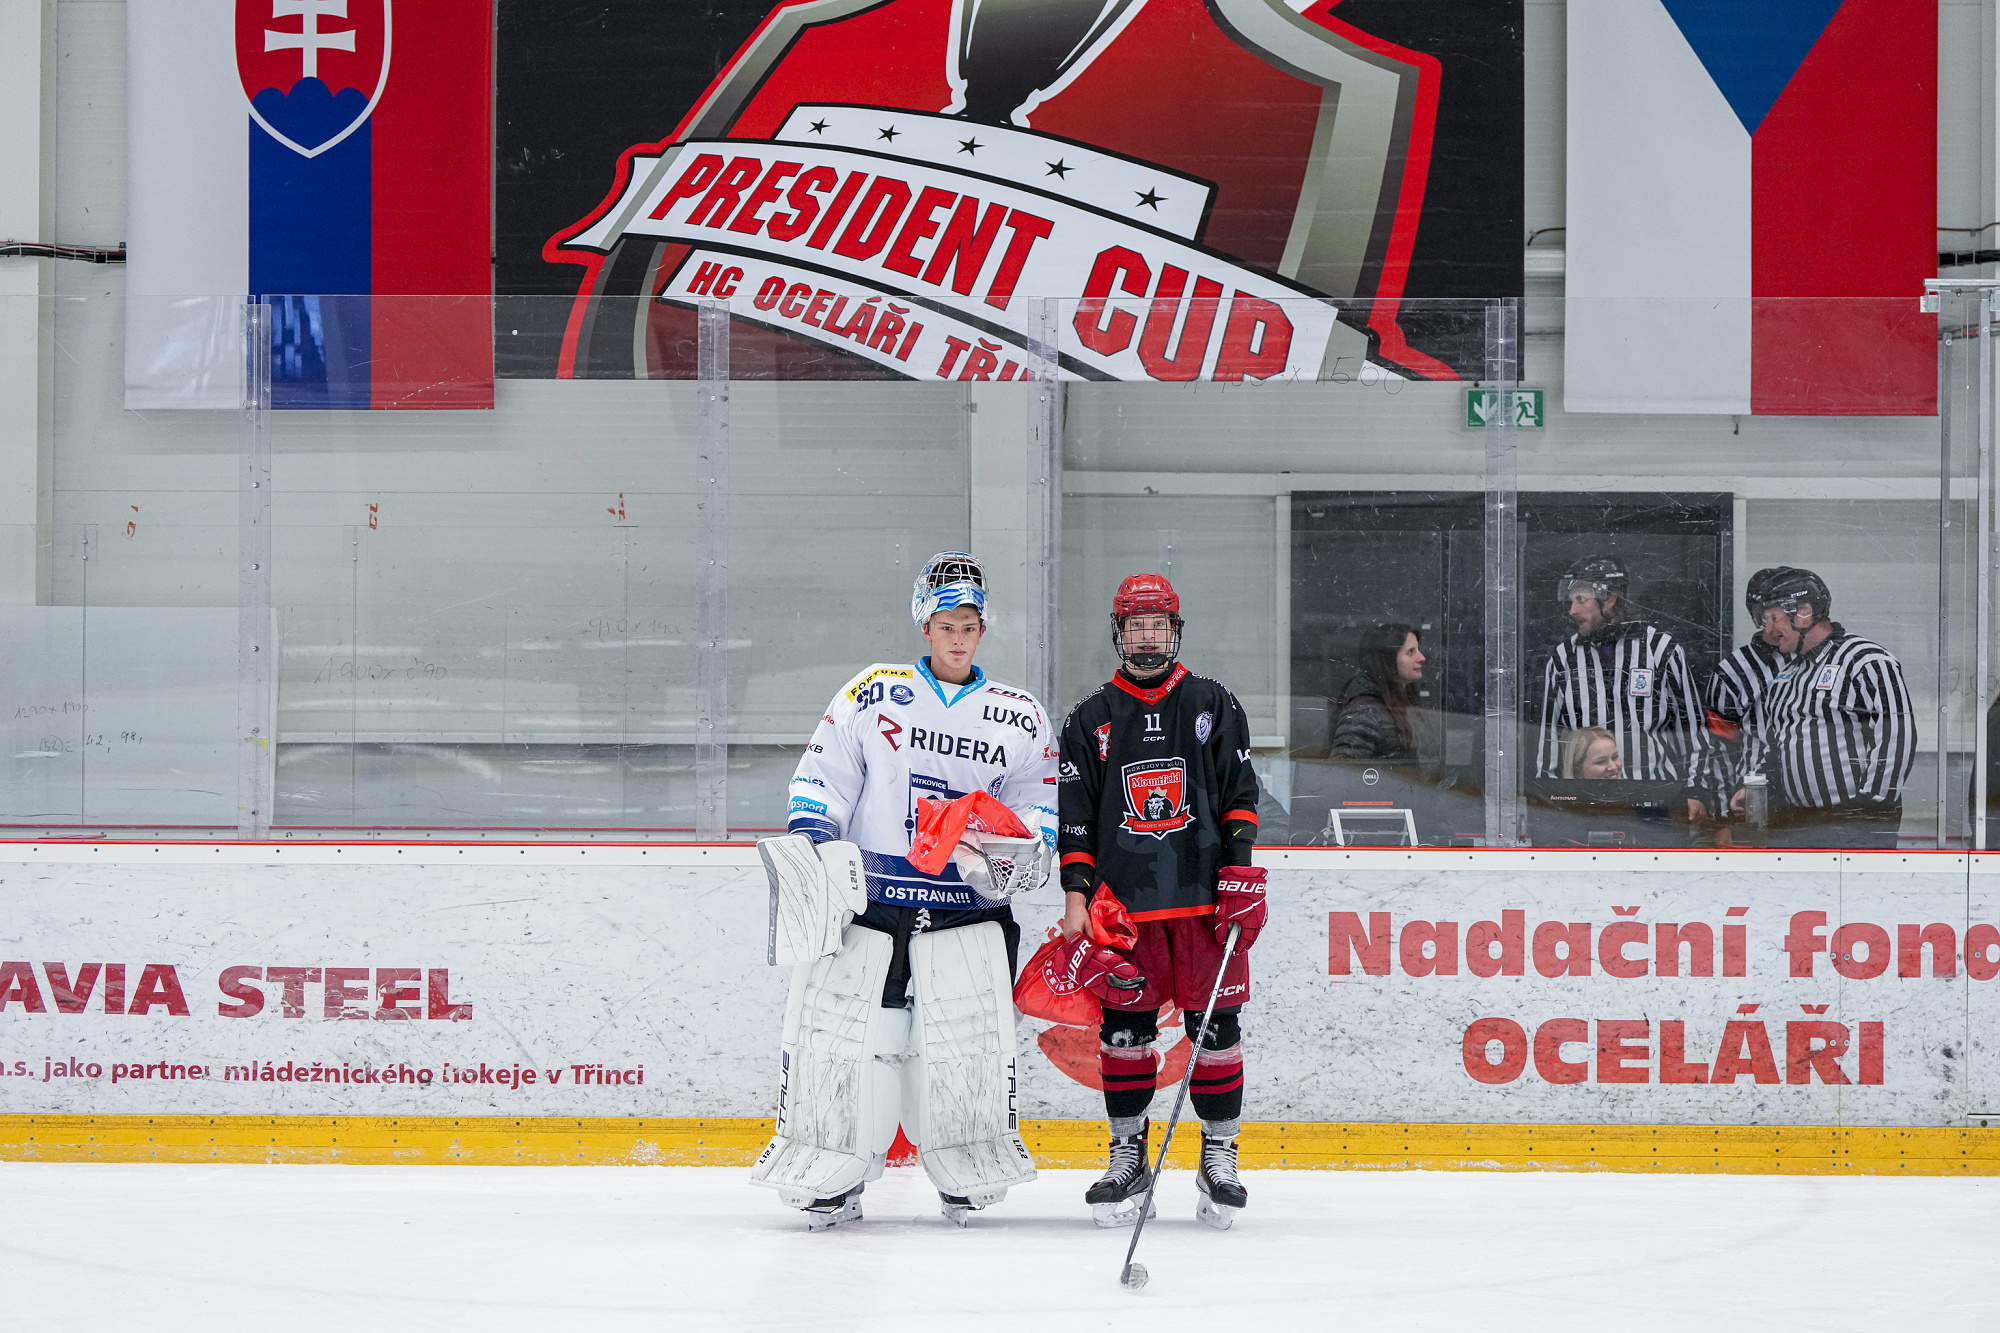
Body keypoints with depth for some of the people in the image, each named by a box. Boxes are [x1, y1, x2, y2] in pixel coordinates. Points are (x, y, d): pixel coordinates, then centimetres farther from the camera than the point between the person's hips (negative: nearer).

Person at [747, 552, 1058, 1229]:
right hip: (869, 895, -1)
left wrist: (1032, 850, -7)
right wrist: (809, 844, -8)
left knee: (971, 1041, -8)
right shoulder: (871, 696, 6)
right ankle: (833, 1175, 6)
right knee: (840, 1032, -7)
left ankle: (966, 1174, 10)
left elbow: (1041, 802, 13)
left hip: (969, 905, 1)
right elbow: (822, 777, 6)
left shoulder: (1020, 717, 10)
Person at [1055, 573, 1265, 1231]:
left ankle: (1219, 1156, 7)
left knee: (1216, 1024, -1)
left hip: (1205, 897, -1)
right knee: (1123, 1027, 0)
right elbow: (1074, 817, 7)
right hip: (1123, 903, 1)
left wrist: (1240, 870, -5)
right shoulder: (1091, 720, 9)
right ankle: (1127, 1157, 9)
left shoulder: (1213, 706, 8)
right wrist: (1076, 898, -1)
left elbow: (1239, 795, 6)